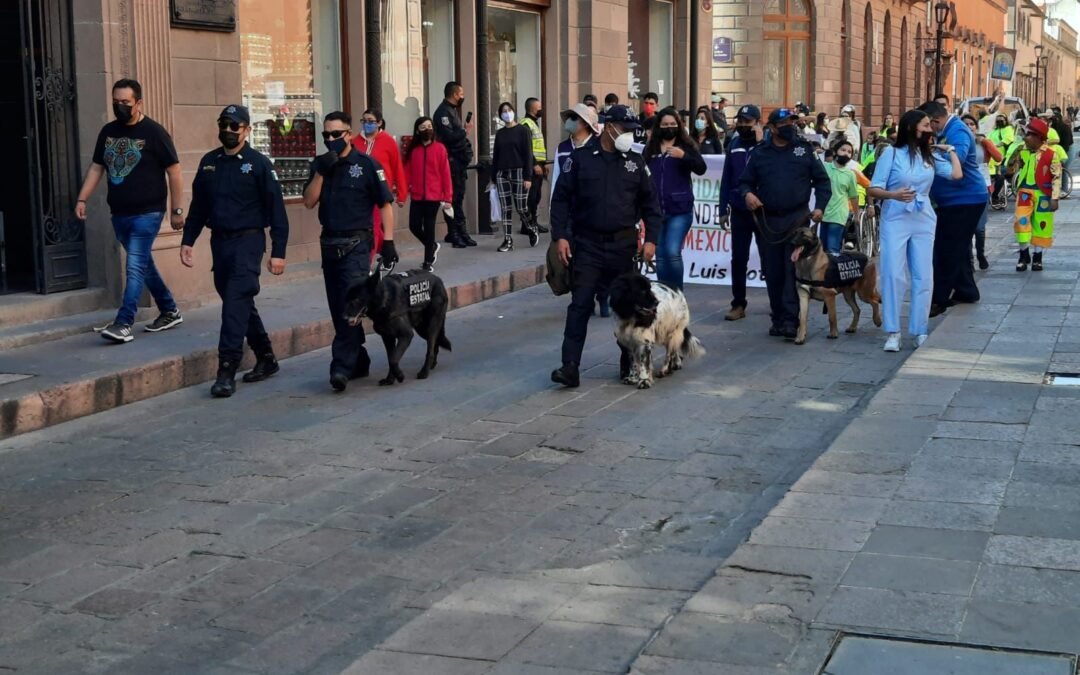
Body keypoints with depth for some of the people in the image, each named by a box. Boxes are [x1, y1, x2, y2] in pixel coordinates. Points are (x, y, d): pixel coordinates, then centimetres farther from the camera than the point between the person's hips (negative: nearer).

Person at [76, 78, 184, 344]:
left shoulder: (153, 132, -8)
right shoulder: (108, 132, 10)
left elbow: (174, 172, -7)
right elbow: (96, 167, 14)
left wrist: (177, 210, -9)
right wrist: (82, 199, 3)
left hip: (147, 213, -7)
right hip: (119, 213, 7)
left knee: (135, 267, -13)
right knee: (144, 265, 15)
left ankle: (123, 324, -17)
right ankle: (170, 312, 28)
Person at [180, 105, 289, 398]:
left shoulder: (258, 163, -6)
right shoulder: (208, 162, 10)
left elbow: (276, 209, -7)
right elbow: (198, 206, 17)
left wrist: (278, 251, -11)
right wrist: (187, 240, 10)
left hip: (247, 241, -6)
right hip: (219, 242, 6)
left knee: (236, 303, -13)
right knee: (240, 303, 14)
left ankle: (227, 371, -12)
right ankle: (266, 358, 28)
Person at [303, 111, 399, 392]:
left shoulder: (366, 164, -6)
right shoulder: (320, 164, 8)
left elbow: (385, 204, -5)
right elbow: (309, 201, 0)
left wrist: (388, 241, -11)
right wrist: (321, 171, -12)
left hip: (356, 244, -6)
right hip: (329, 243, 6)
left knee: (351, 305, -12)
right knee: (339, 309, 9)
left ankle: (343, 366, -14)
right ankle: (358, 362, 21)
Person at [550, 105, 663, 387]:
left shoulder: (635, 162, 7)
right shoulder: (581, 158, 0)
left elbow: (650, 204, 10)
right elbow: (561, 199, 0)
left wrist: (651, 239, 0)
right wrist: (560, 235, -8)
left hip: (623, 245, 2)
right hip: (588, 244, -2)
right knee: (580, 305, -6)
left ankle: (630, 364, 24)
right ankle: (570, 366, -6)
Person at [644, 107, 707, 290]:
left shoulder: (686, 146, 2)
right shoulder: (650, 149, 9)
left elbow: (701, 169, -11)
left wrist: (683, 156, -27)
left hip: (680, 210, -3)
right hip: (656, 211, 3)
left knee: (673, 252, -14)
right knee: (660, 256, 7)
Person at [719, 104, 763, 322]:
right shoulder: (734, 145, 7)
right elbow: (726, 179, 8)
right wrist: (723, 210, 5)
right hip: (739, 211, 3)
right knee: (738, 259, 6)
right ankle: (738, 304, 12)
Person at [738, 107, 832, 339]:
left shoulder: (804, 149, 5)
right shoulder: (760, 153, 7)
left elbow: (821, 180, 8)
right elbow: (745, 181, 12)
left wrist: (820, 206, -4)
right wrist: (747, 193, -11)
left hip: (797, 218, -2)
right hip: (768, 220, 2)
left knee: (793, 269, -9)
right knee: (773, 272, 6)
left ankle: (790, 320, -11)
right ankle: (778, 318, 16)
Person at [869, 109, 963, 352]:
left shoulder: (930, 156, 8)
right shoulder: (891, 153, -4)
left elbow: (957, 174, -3)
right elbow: (873, 189, -7)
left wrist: (950, 150, 8)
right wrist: (893, 195, -26)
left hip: (924, 222, 4)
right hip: (895, 220, -4)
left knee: (923, 277, 4)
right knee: (893, 275, -7)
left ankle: (920, 331, 10)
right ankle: (892, 332, -2)